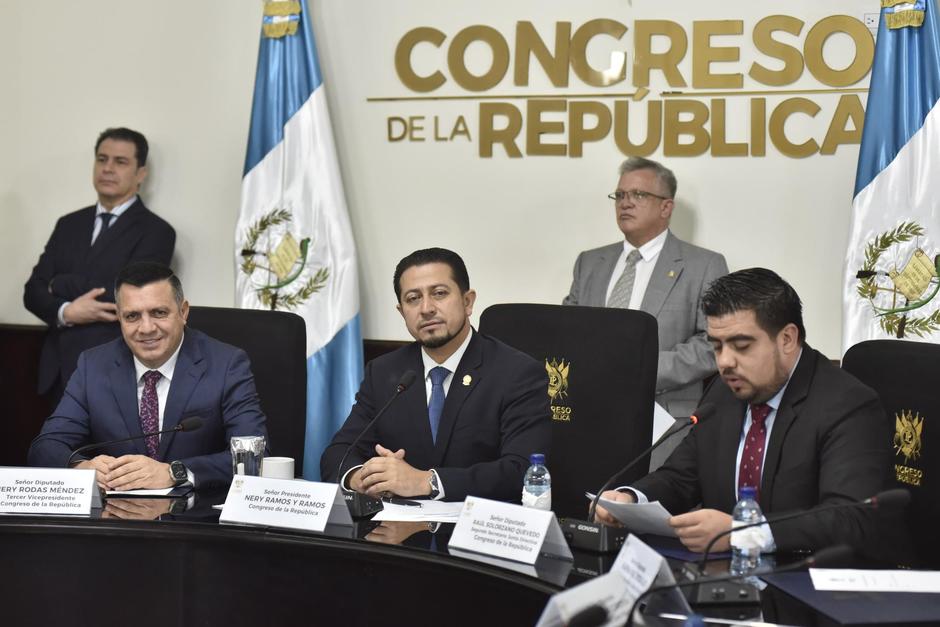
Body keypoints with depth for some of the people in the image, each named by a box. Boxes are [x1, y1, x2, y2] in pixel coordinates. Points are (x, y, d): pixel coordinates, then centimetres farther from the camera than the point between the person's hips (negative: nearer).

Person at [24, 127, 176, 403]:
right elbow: (33, 291, 9)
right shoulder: (69, 225, 15)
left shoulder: (155, 231, -4)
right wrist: (65, 312, -14)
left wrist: (60, 285, -3)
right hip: (60, 371, 5)